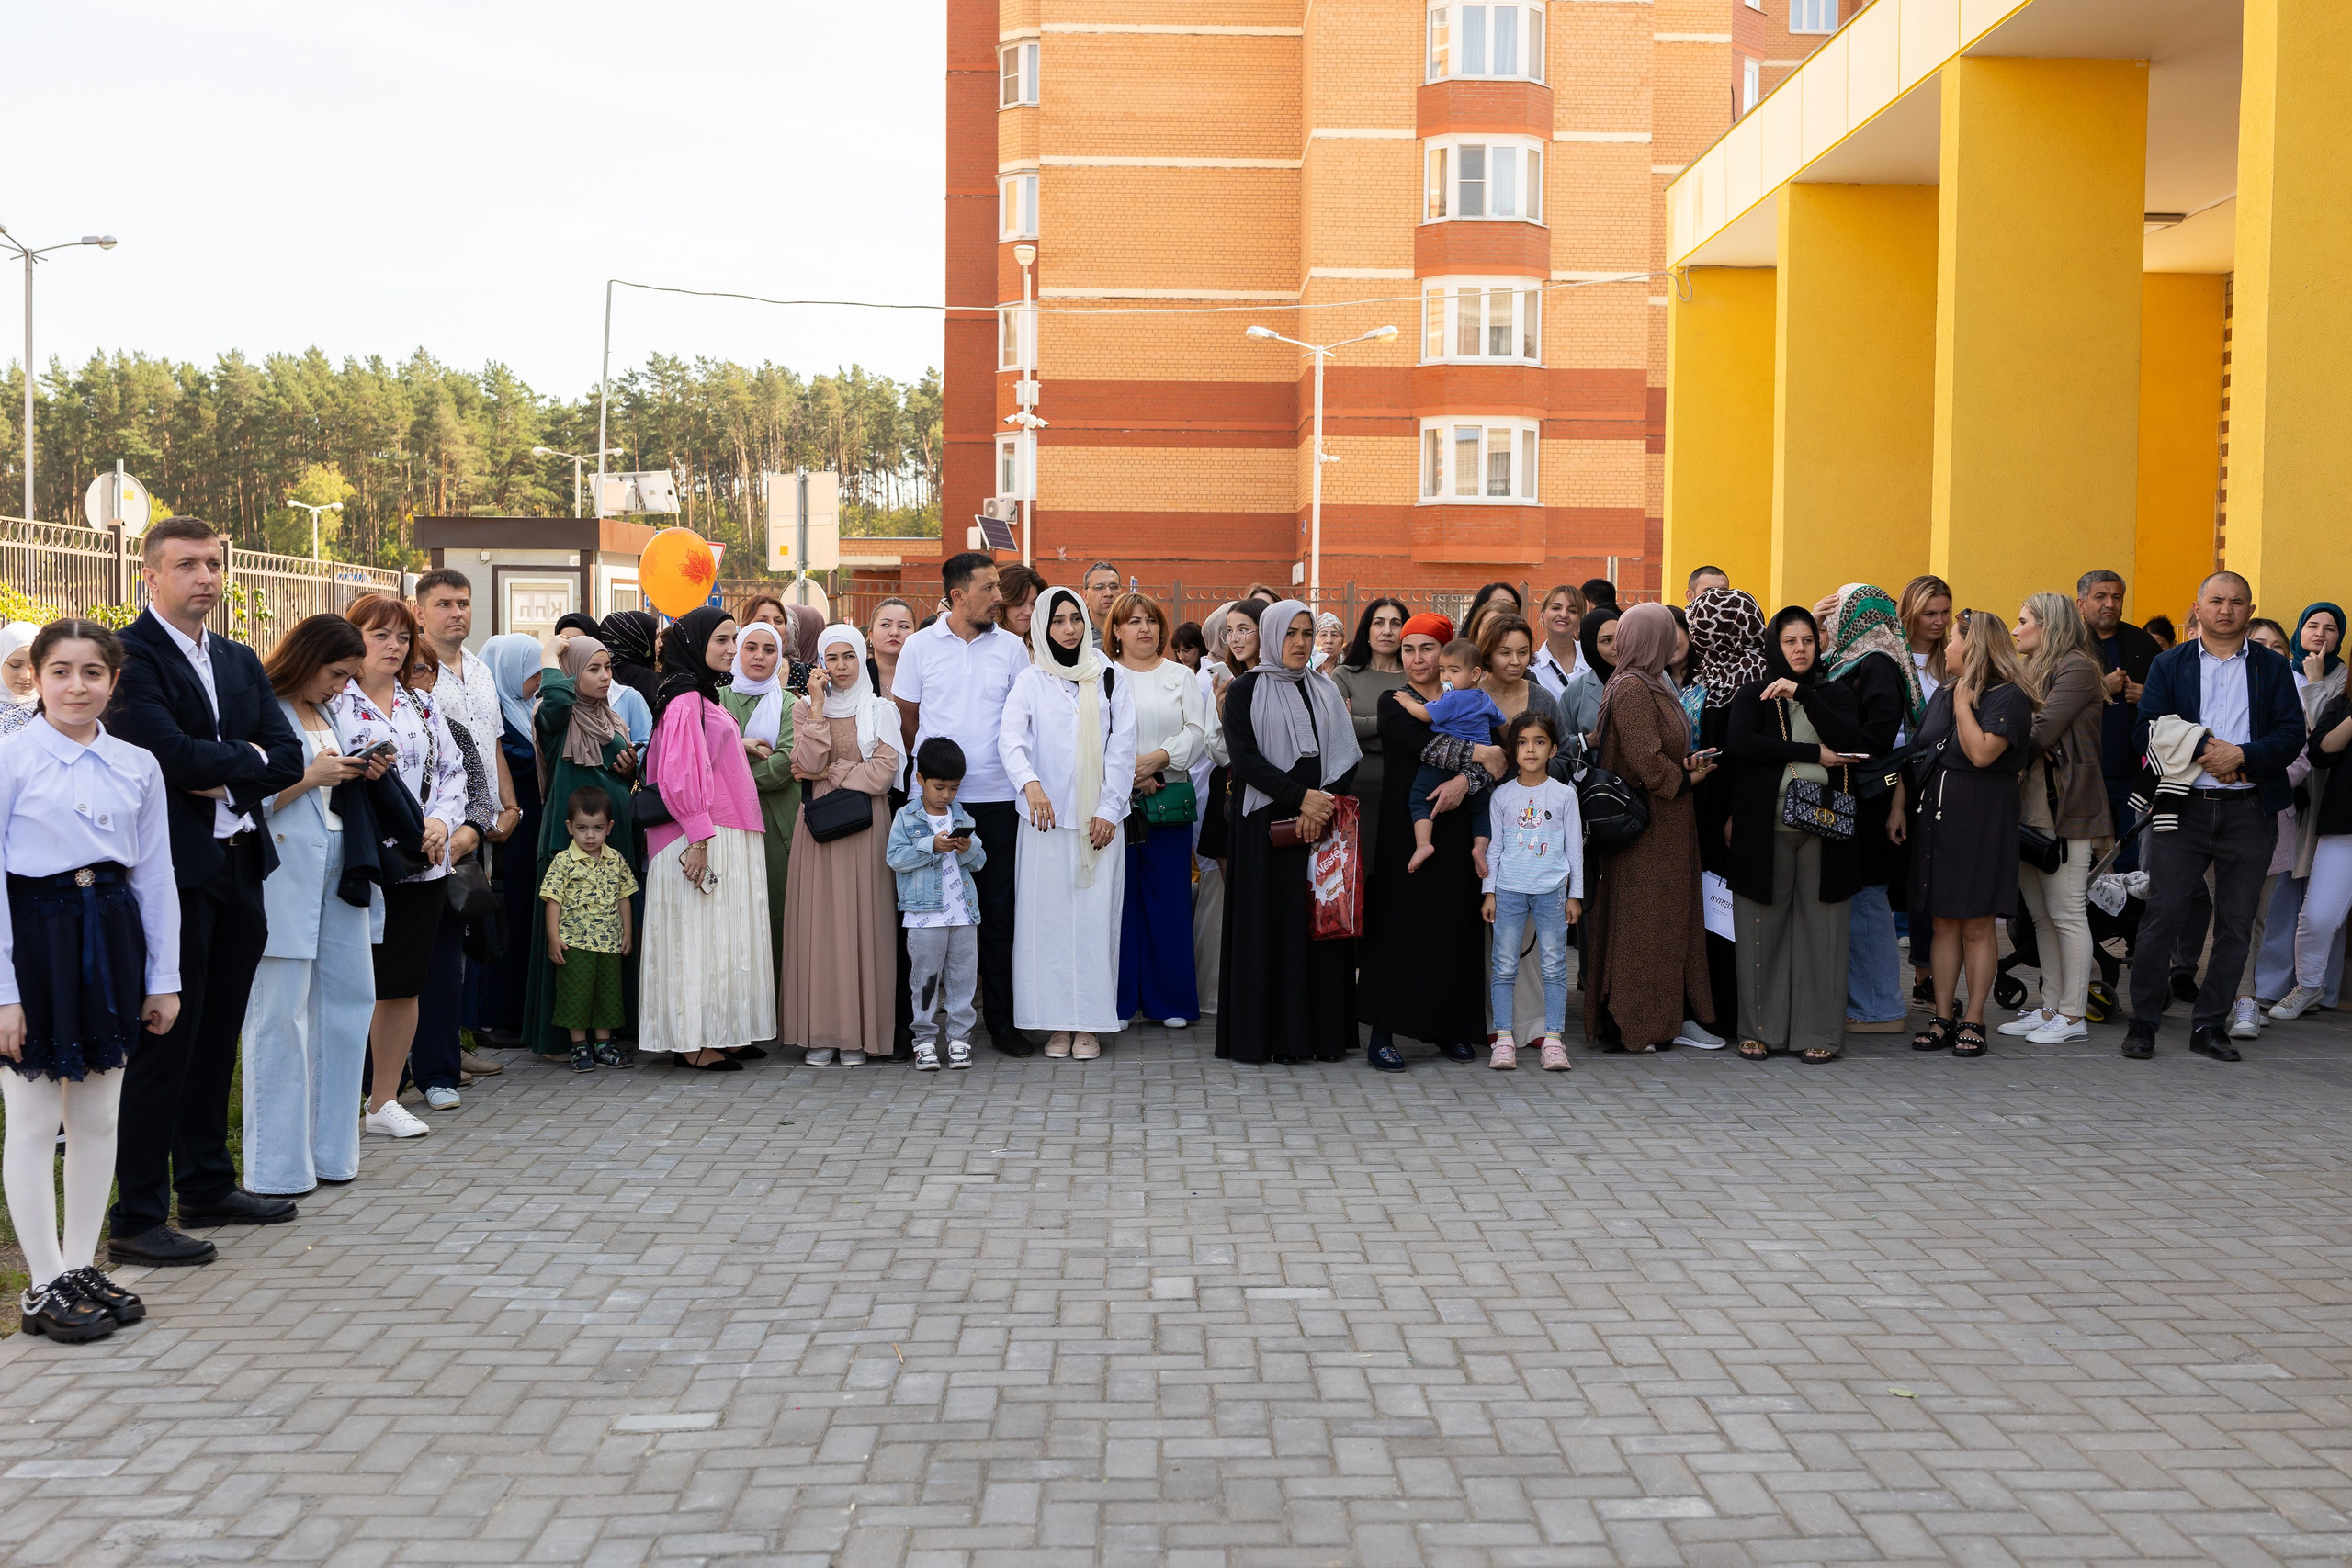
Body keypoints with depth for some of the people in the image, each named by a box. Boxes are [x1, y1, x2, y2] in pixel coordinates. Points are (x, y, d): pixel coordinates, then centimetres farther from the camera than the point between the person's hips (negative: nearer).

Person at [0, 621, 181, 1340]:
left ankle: (82, 1267, 24)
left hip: (111, 930, 5)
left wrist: (164, 978, 10)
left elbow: (156, 875, 10)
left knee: (99, 1117, 11)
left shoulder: (138, 767, 6)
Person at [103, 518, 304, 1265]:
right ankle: (137, 1218, 3)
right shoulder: (130, 656, -10)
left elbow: (287, 758, 7)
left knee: (216, 1036, 16)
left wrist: (225, 777, -10)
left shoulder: (240, 662, 15)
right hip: (173, 873, -8)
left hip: (238, 867, 8)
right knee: (164, 1043, -4)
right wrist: (246, 758, -5)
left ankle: (207, 1186, 28)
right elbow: (172, 754, -21)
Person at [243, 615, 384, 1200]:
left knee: (349, 999, 9)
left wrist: (361, 778, 6)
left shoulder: (329, 715, 18)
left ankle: (329, 1150, 20)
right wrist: (310, 777, -16)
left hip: (337, 874, 9)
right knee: (280, 1015, -5)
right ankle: (278, 1167, 1)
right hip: (284, 879, -9)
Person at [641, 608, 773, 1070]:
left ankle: (707, 1038, 14)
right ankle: (696, 1044, -2)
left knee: (717, 938, 10)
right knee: (700, 937, -6)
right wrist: (699, 836, -23)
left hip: (724, 836, 10)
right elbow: (679, 774, -20)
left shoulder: (705, 697, 17)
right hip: (703, 837, -10)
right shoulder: (685, 699, -13)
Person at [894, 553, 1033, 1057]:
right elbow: (906, 718, 9)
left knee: (999, 907, 3)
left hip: (996, 796, 1)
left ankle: (1001, 1020, 10)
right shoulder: (920, 646, 3)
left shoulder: (1012, 647, 7)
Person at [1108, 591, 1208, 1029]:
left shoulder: (1181, 677, 14)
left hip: (1169, 801, 2)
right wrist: (1128, 768, -13)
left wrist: (1157, 759, -12)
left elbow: (1197, 733, 3)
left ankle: (1170, 999, 7)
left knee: (1169, 896, 1)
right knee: (1118, 895, -1)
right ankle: (1118, 998, 6)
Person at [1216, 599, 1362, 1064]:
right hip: (1268, 823, -3)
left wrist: (1324, 802, -9)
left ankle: (1323, 1032, 4)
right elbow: (1244, 758, -7)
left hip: (1324, 821, 4)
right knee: (1273, 923, -5)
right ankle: (1274, 1034, -1)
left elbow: (1348, 757, 9)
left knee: (1322, 921, 1)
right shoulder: (1245, 691, 3)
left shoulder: (1326, 690, 15)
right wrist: (1300, 796, -15)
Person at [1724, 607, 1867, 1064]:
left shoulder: (1837, 694, 14)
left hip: (1824, 825, 1)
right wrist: (1812, 754, -11)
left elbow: (1847, 741, -6)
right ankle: (1760, 1029, 8)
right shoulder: (1753, 694, 9)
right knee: (1763, 926, 0)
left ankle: (1818, 1031, 5)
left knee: (1820, 926, 0)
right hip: (1765, 825, -1)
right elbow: (1738, 742, -11)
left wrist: (1803, 693, -12)